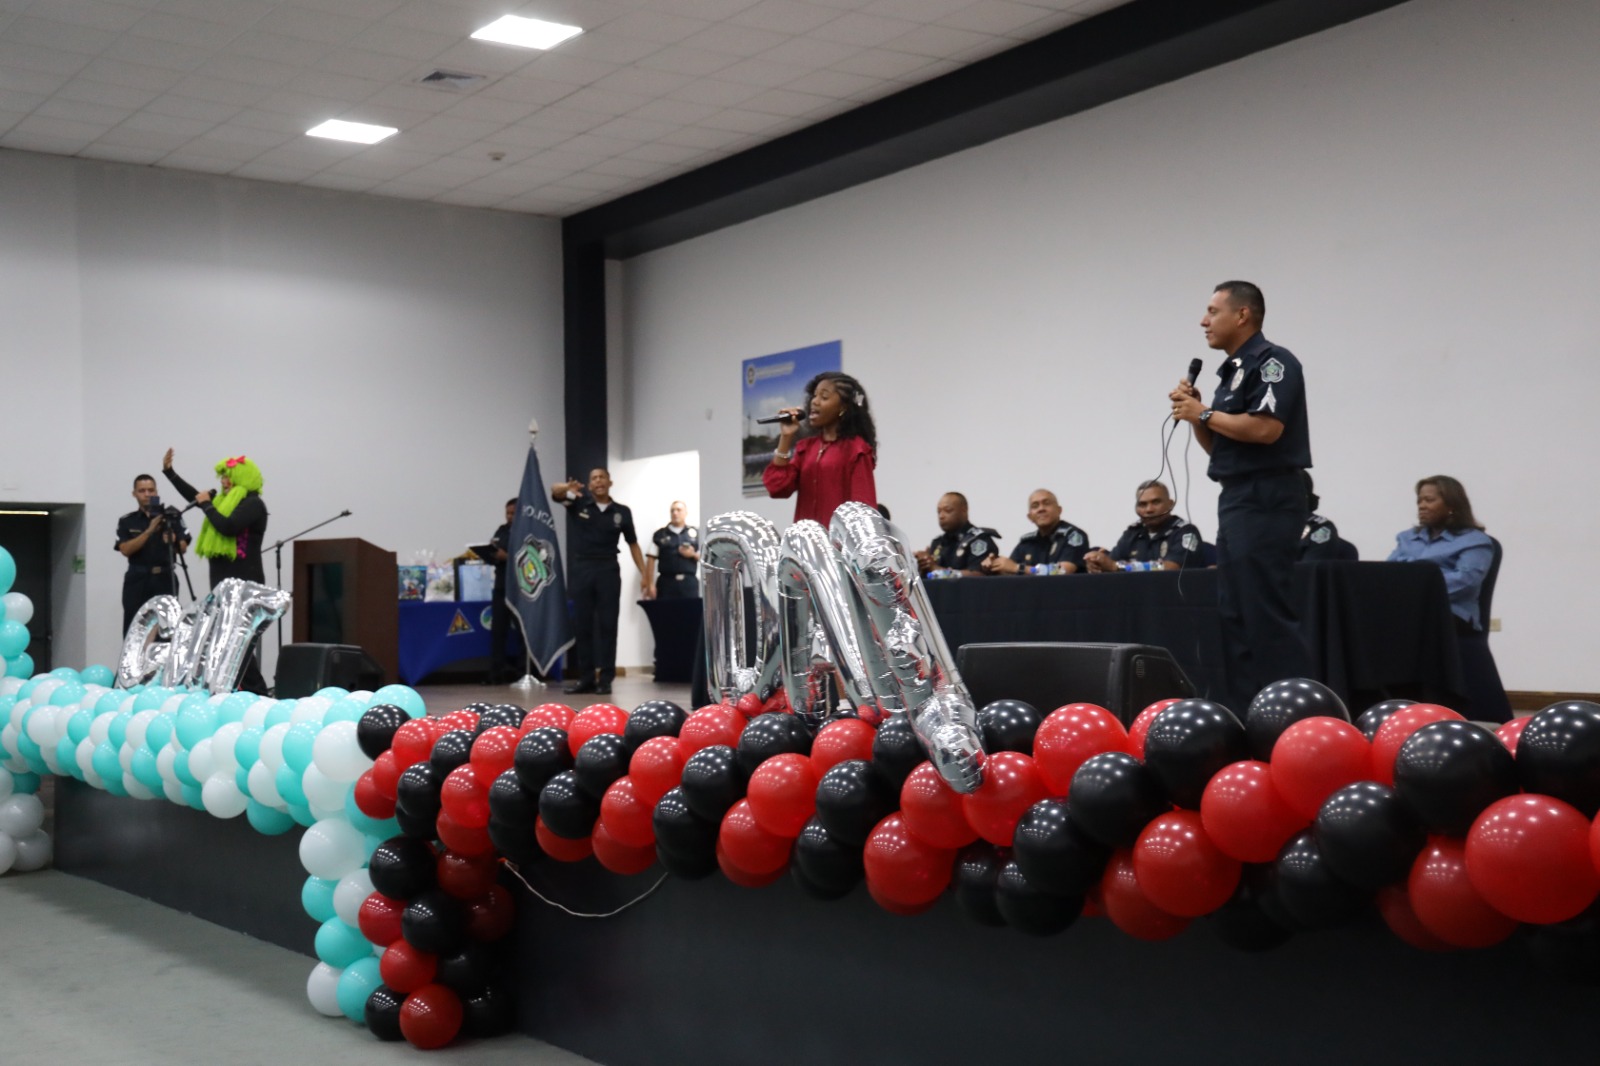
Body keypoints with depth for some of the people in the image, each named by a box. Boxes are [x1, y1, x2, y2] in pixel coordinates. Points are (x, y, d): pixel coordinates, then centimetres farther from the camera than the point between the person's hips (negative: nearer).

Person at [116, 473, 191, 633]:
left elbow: (183, 548, -1)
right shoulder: (126, 521, 7)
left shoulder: (171, 517, 4)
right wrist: (149, 531, -18)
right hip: (137, 580, 1)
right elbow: (126, 550, -7)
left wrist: (172, 540, -23)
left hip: (165, 579, -1)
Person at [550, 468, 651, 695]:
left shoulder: (622, 512, 4)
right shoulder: (579, 502, 3)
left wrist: (644, 574, 4)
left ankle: (605, 678, 3)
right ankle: (585, 677, 10)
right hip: (581, 569, 1)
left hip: (608, 570, -1)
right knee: (582, 625, 4)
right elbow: (555, 491, -12)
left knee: (607, 625, 0)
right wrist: (568, 487, -36)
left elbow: (633, 544, 10)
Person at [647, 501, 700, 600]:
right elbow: (651, 560, 5)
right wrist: (650, 584, -2)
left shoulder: (695, 534, 11)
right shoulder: (659, 535, 8)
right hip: (667, 582, -1)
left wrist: (693, 554, -9)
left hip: (689, 583, 1)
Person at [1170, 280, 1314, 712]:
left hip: (1267, 501, -10)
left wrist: (1204, 414, -10)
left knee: (1268, 616, -12)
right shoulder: (1231, 371, 19)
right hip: (1236, 499, 10)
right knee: (1235, 614, 9)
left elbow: (1265, 429, -22)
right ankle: (1248, 713, 13)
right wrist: (1194, 415, 4)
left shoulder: (1272, 362, -9)